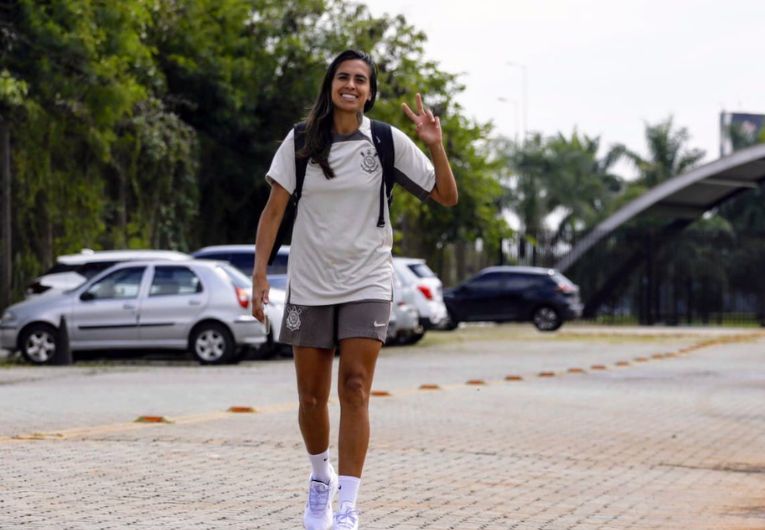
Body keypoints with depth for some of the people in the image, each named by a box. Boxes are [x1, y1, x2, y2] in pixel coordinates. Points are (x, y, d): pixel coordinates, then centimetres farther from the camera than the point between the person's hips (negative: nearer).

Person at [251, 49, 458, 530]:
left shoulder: (388, 142, -1)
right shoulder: (301, 141, 1)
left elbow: (447, 197, 1)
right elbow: (274, 210, 2)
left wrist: (436, 146, -15)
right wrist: (260, 273, -5)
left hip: (367, 285, -1)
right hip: (309, 286, 1)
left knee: (355, 390, -12)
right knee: (312, 397, 6)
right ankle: (320, 476, 33)